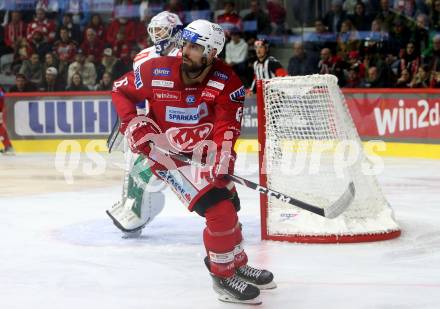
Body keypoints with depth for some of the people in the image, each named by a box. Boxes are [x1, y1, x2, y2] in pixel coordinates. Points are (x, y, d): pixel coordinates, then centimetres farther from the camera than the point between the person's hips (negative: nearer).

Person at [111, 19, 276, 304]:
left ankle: (236, 262, 44)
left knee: (229, 204, 20)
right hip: (168, 152, -5)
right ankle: (223, 276, -1)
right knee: (218, 210, -18)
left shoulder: (227, 82, -15)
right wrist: (133, 125, -14)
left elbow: (227, 128, -23)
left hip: (203, 147, 5)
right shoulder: (157, 72, -18)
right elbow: (121, 90, -2)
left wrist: (221, 162, -38)